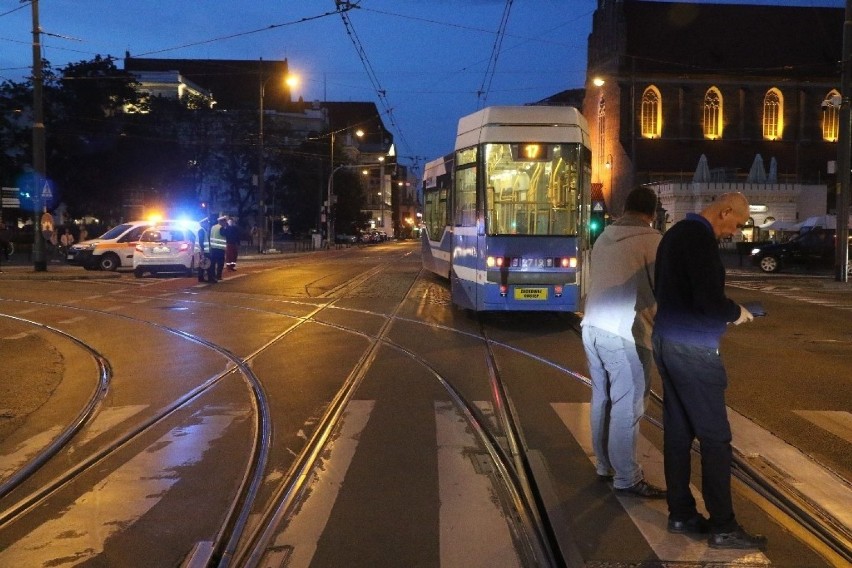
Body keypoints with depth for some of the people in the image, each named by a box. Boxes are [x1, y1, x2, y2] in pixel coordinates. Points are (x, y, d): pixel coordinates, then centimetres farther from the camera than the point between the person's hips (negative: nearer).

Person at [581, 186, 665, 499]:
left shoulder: (604, 237, 12)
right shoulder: (652, 240, -8)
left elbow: (600, 283, 12)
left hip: (593, 327, 7)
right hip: (624, 333, -7)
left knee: (602, 399, 16)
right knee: (627, 406, 0)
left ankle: (604, 464, 28)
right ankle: (627, 478, 8)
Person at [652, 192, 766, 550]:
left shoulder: (678, 232, 14)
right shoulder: (700, 237, -16)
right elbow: (709, 300, -25)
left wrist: (721, 315, 13)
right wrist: (736, 313, -4)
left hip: (667, 341, 10)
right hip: (692, 348, -10)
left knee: (678, 432, 13)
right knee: (715, 438, -2)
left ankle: (681, 514, 20)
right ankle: (723, 527, 5)